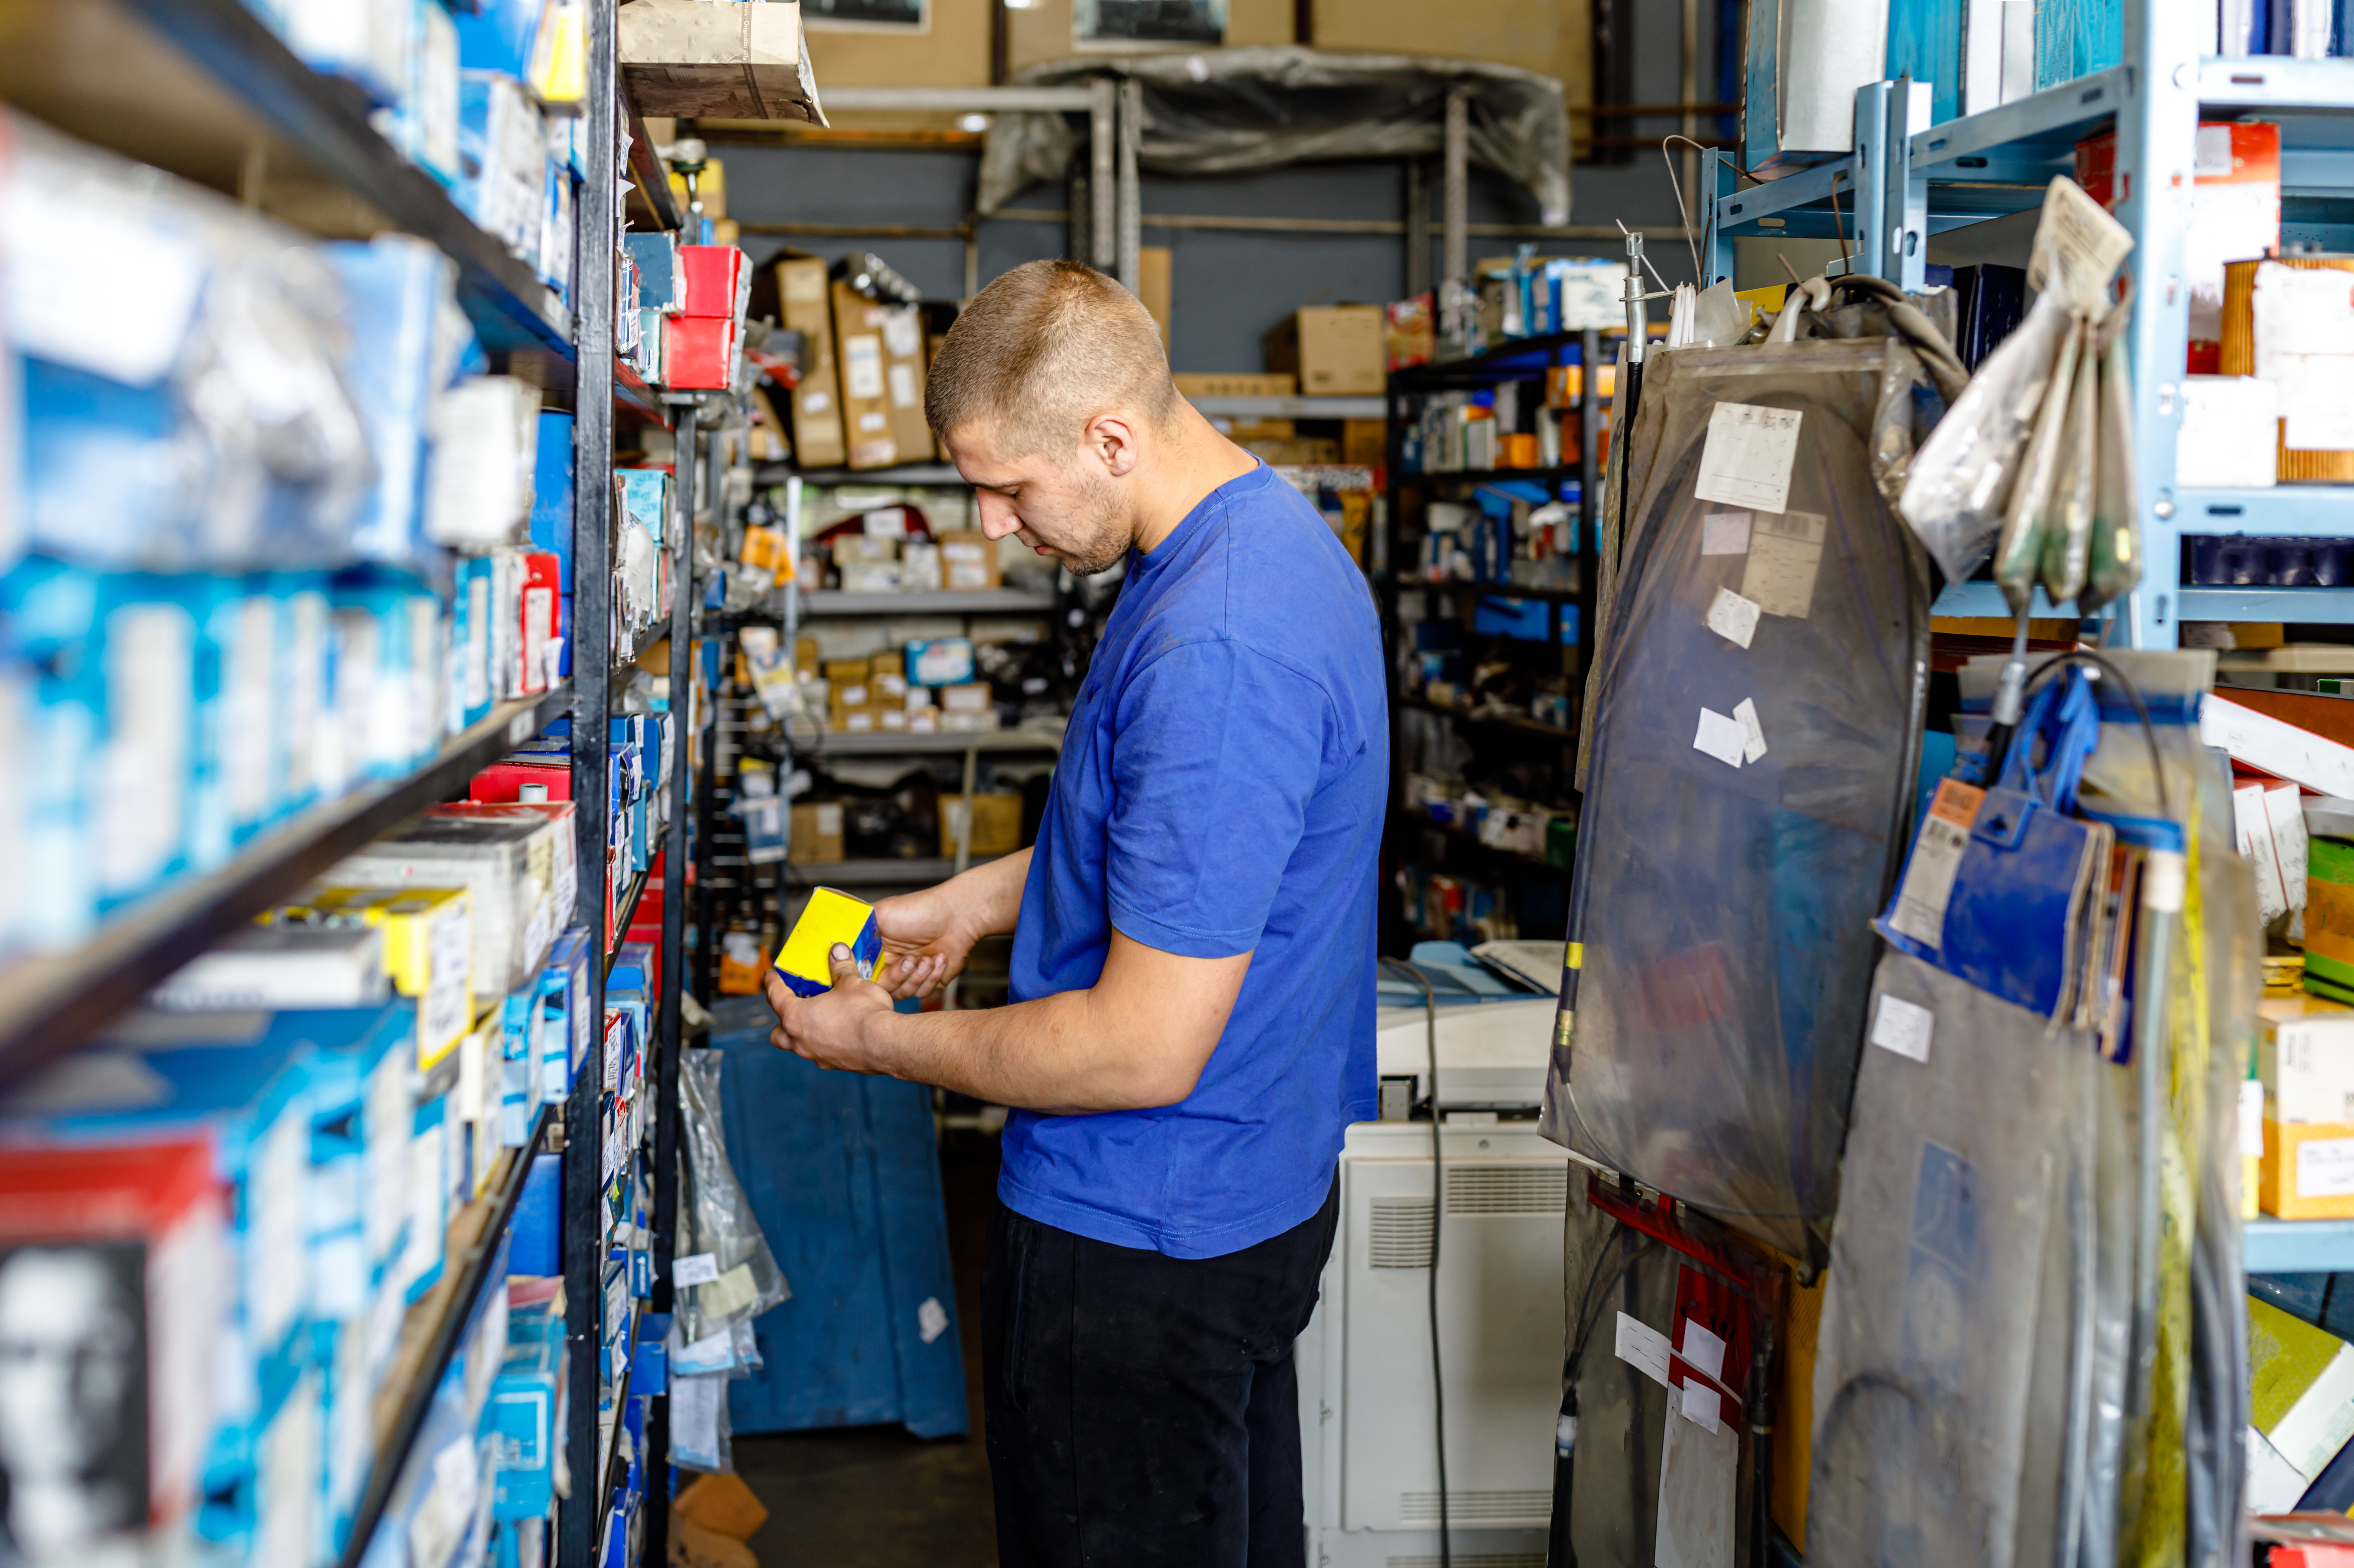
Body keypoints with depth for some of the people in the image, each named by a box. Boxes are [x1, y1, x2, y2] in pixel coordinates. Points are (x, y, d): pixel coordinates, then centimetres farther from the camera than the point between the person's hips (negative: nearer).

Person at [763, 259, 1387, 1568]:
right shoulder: (1269, 530, 3)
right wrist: (971, 905, 12)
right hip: (1258, 1187, 10)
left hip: (1145, 1237, -10)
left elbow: (1147, 1050, -28)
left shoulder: (1216, 651, -31)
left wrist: (884, 1041, -14)